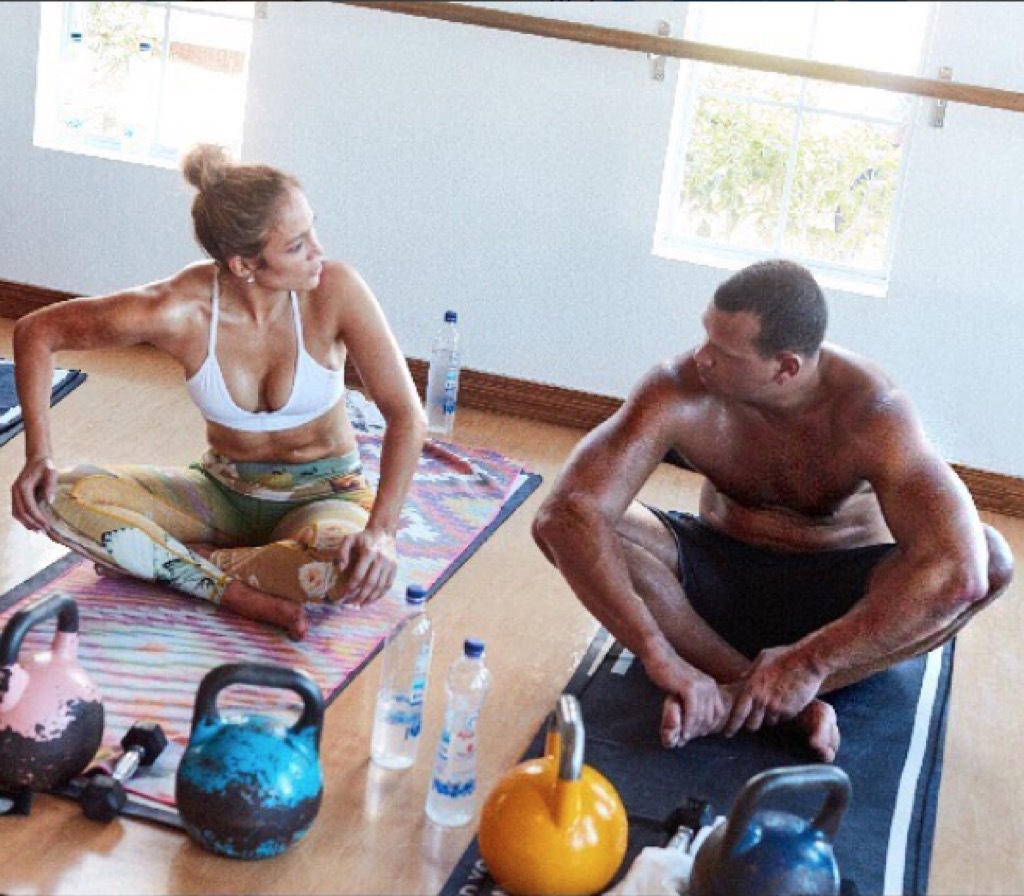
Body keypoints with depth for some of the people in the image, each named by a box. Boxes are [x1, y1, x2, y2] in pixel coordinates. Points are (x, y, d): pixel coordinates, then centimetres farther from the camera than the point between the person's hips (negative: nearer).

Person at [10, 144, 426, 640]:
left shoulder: (336, 289, -22)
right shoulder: (178, 310, -20)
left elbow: (406, 414, -20)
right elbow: (36, 331, -7)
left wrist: (381, 530, -34)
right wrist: (38, 456, -17)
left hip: (324, 494, -1)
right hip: (223, 491, 1)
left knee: (357, 569, -38)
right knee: (62, 498, -22)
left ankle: (164, 561, -16)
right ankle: (242, 595, -21)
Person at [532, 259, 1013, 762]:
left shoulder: (871, 413, -29)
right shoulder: (680, 392, -24)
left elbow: (958, 572, -39)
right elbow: (563, 514, -33)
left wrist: (812, 662, -39)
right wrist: (661, 658, -40)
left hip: (840, 594, -1)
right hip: (720, 573, 2)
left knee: (991, 557, -31)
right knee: (576, 526, -26)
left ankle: (736, 697, -30)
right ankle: (790, 704, -27)